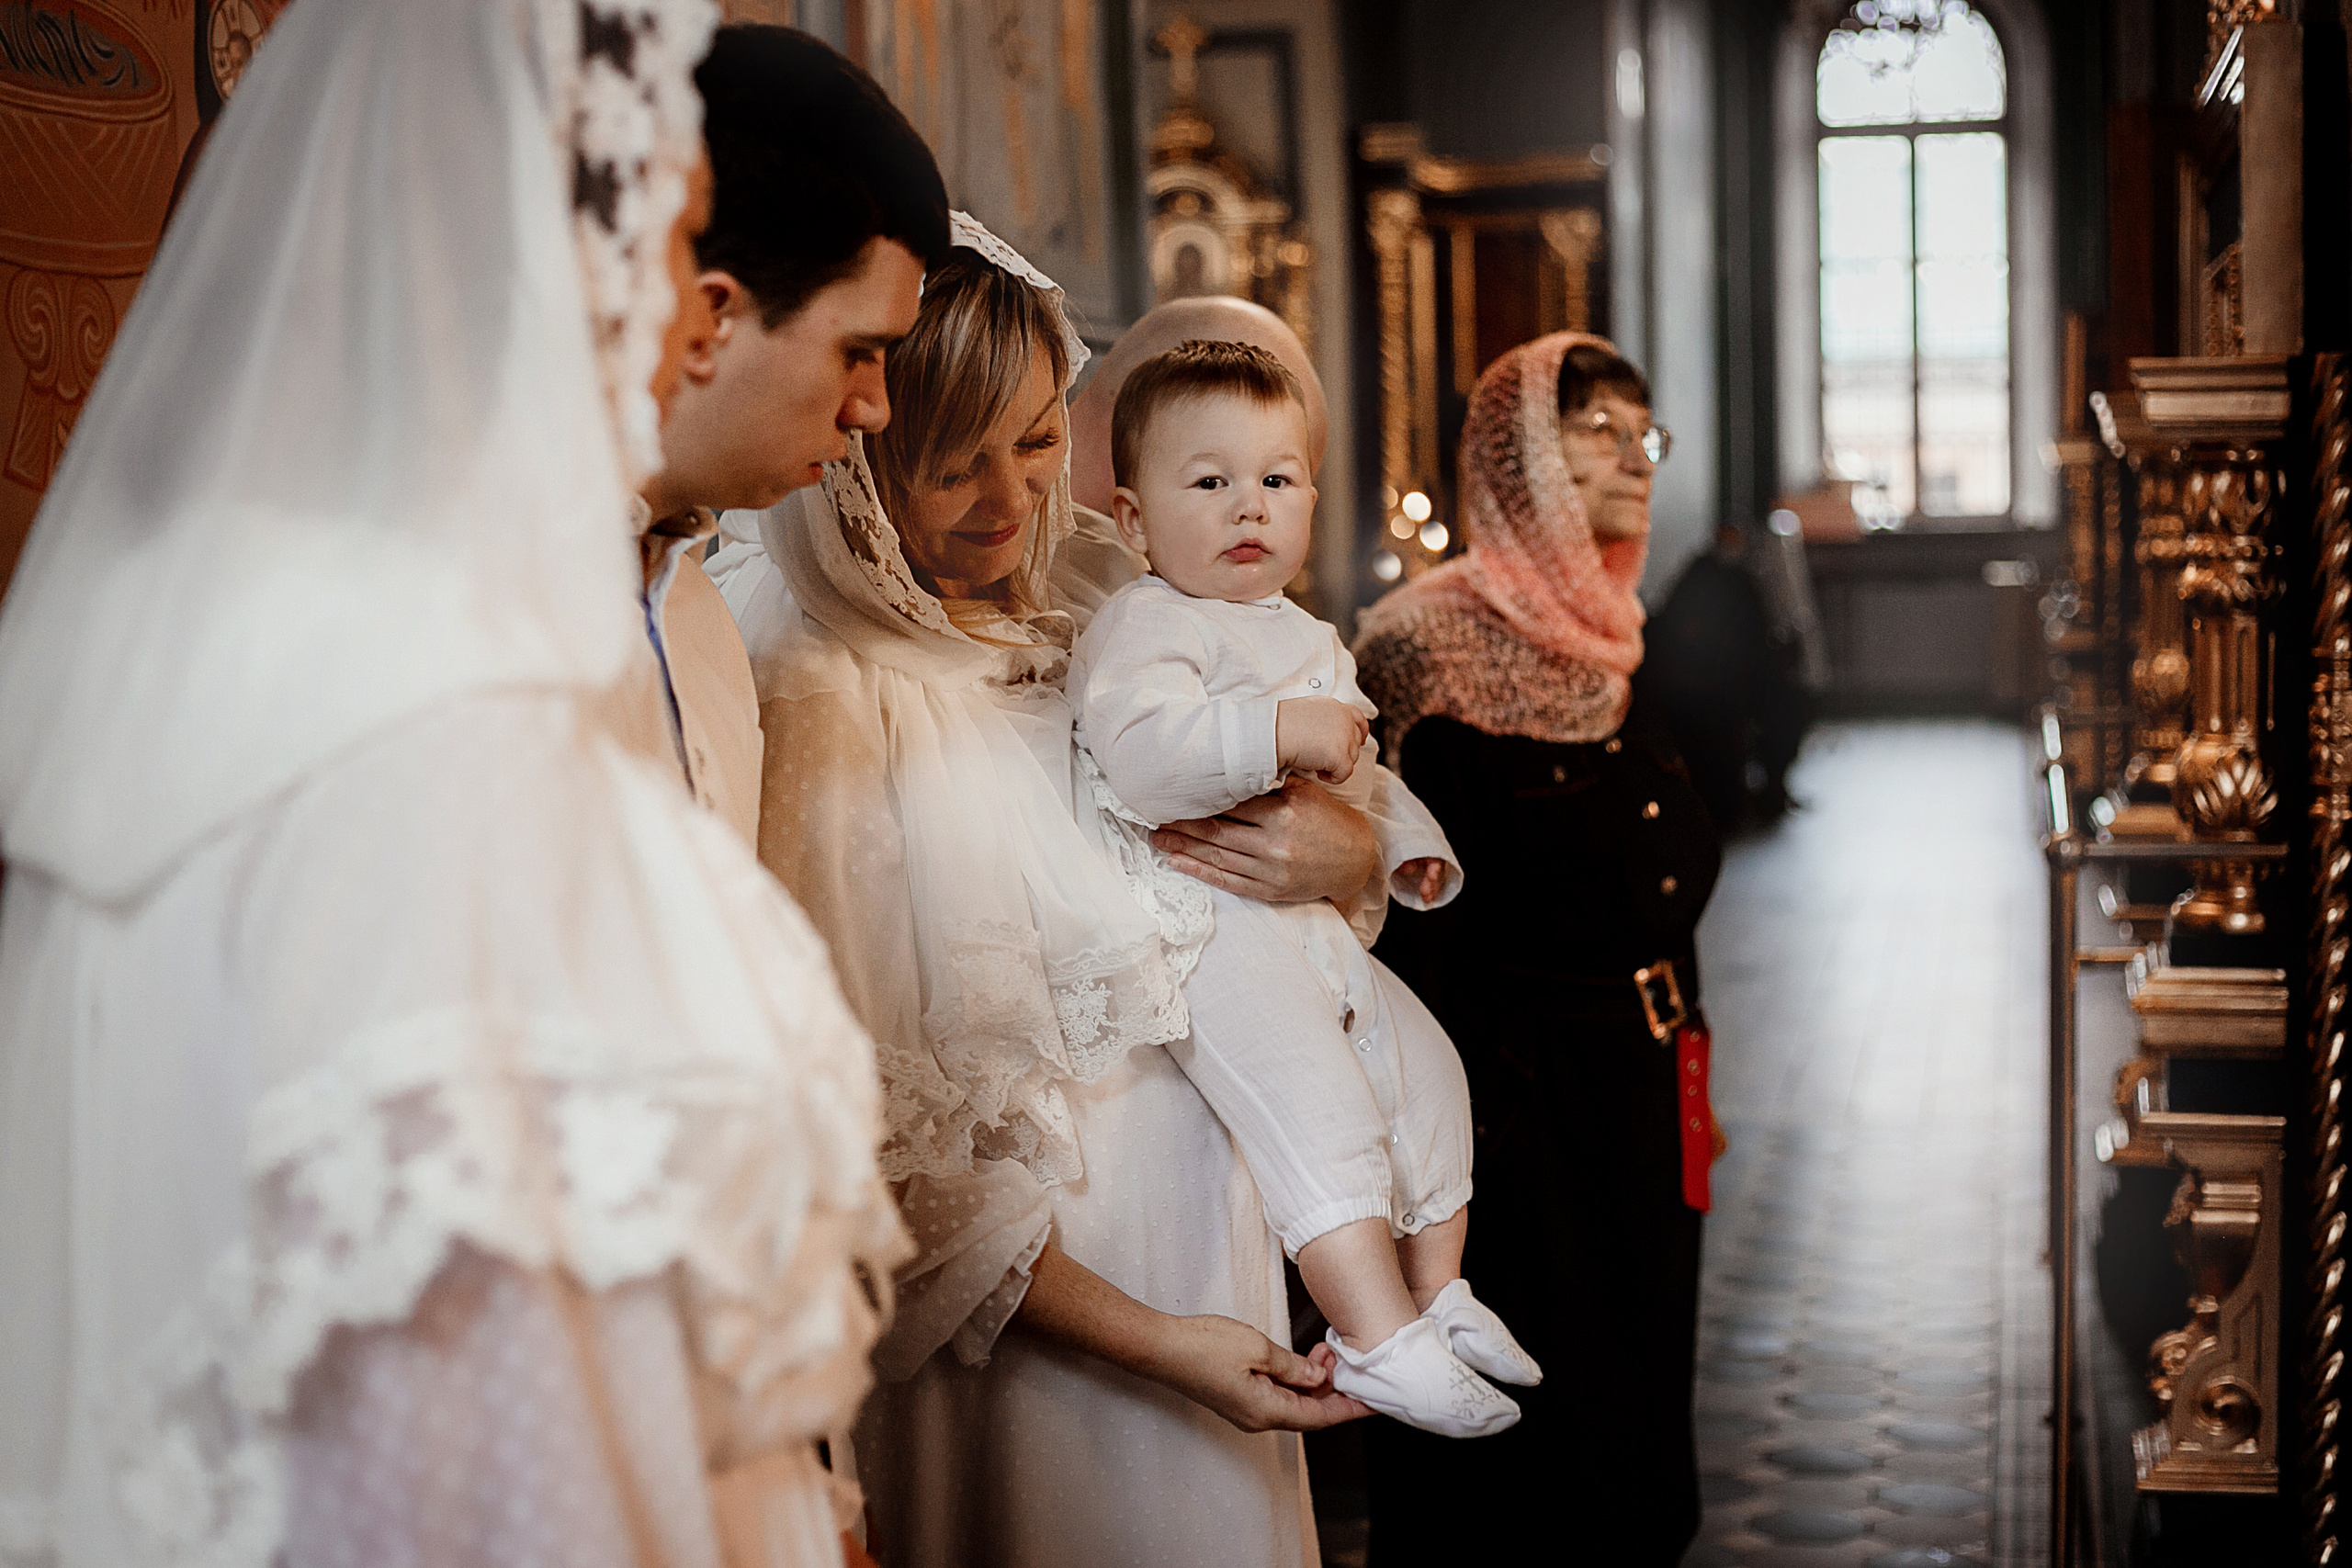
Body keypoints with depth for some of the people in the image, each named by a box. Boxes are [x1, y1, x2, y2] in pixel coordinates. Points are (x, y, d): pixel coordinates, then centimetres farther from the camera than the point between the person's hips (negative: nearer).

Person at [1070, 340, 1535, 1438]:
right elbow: (1140, 756, -29)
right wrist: (1280, 731, -33)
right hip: (1205, 931, -9)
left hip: (1317, 925, 9)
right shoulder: (1141, 627, -10)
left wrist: (1410, 846, 21)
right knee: (1315, 1102, -24)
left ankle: (1437, 1291, 26)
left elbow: (1359, 769, 35)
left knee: (1427, 1067, 12)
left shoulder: (1309, 638, 20)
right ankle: (1378, 1339, -23)